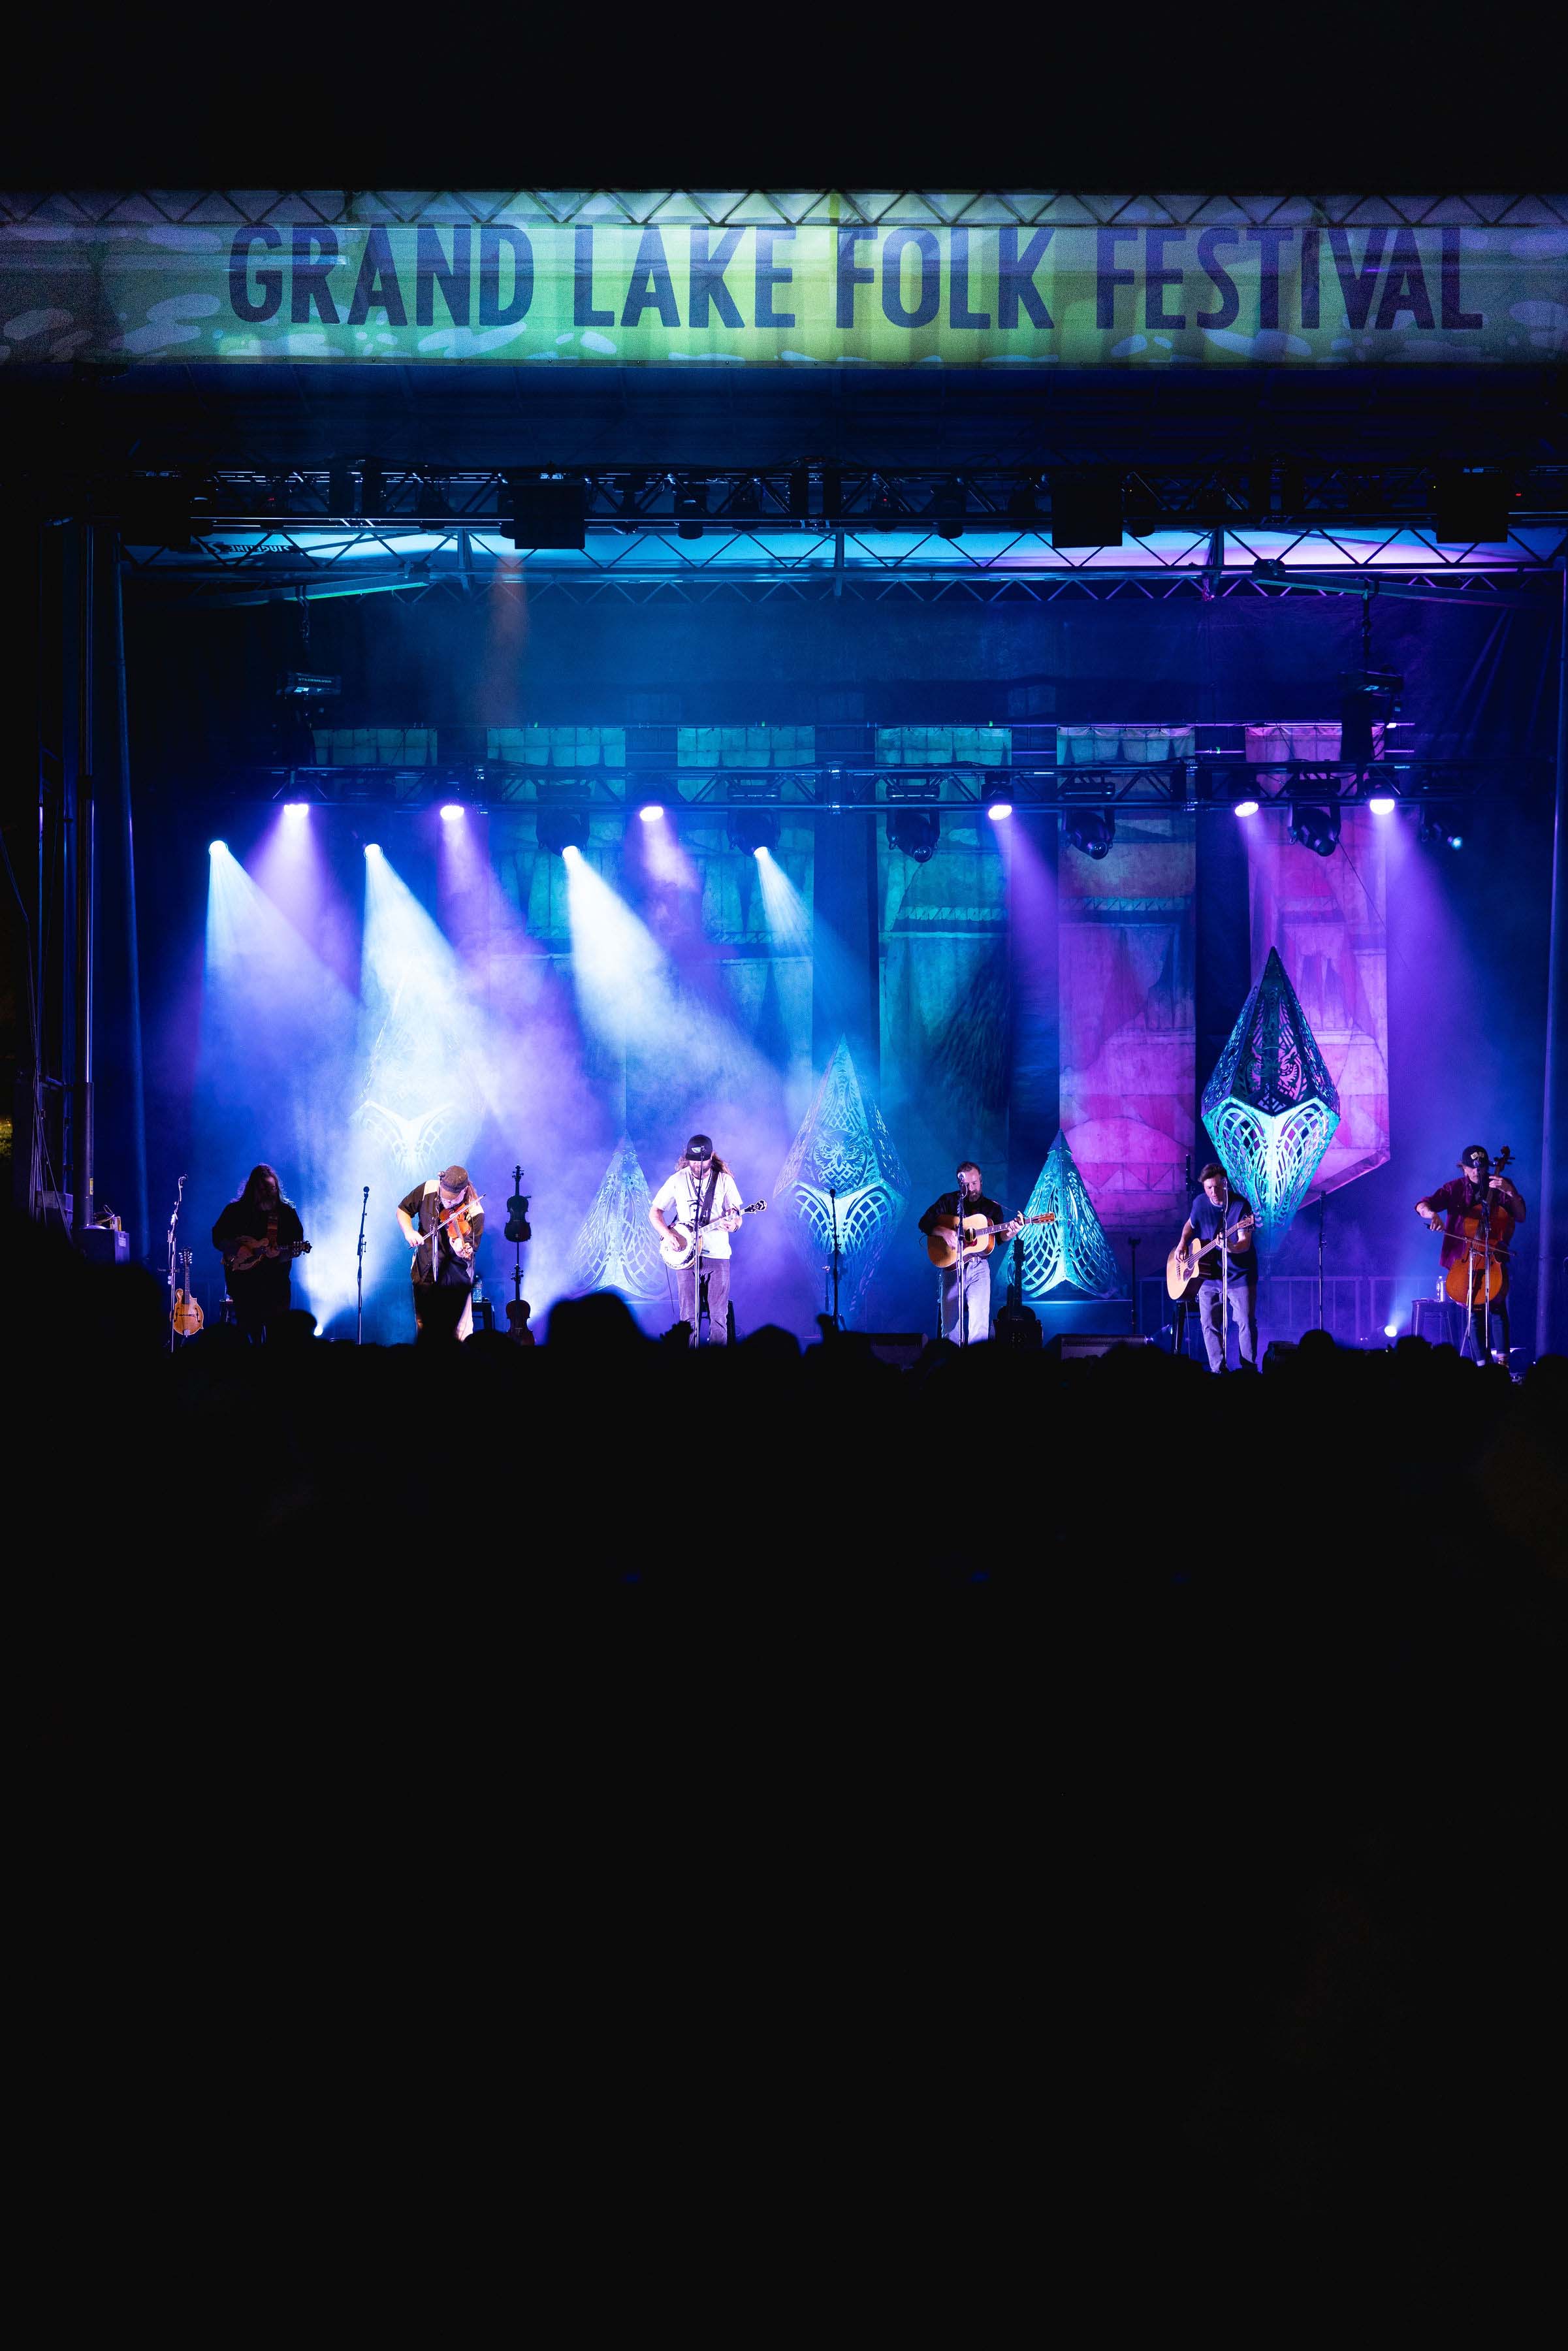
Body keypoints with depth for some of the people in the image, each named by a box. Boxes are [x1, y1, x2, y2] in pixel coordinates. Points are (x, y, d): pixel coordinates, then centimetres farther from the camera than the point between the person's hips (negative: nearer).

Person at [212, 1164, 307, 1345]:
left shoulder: (287, 1212, 5)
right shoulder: (236, 1211, 4)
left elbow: (297, 1242, 1)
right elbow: (218, 1238, 4)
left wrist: (280, 1254, -19)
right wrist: (238, 1250, -13)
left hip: (277, 1284, 0)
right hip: (244, 1284, 0)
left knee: (278, 1334, -2)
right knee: (248, 1332, 1)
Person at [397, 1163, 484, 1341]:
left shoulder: (474, 1213, -19)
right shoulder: (428, 1190, -9)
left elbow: (469, 1253, -21)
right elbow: (403, 1210, 6)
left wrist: (463, 1251, -45)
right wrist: (408, 1231, -12)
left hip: (455, 1280, -3)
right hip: (425, 1273, 3)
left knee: (458, 1335, -1)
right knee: (425, 1330, 13)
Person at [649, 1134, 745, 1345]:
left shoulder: (724, 1180, 4)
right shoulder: (677, 1180, 5)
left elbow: (737, 1216, 3)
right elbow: (655, 1212, 9)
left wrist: (733, 1224, -22)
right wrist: (667, 1233, -9)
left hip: (717, 1254, 0)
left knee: (719, 1316, -2)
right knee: (688, 1316, -1)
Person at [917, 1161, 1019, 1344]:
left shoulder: (992, 1207, 10)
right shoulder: (949, 1201, 7)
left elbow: (1001, 1237, 1)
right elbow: (924, 1223, 1)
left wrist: (1010, 1233, -22)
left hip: (979, 1267, 0)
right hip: (952, 1266, 0)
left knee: (979, 1318, -15)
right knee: (950, 1322, -1)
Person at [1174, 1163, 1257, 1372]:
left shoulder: (1240, 1205, -14)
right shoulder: (1200, 1203, 1)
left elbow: (1245, 1243, -21)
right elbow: (1190, 1225, 22)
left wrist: (1230, 1247, -42)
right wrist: (1183, 1243, 3)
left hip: (1239, 1275, -5)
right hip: (1208, 1275, 5)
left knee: (1246, 1322, -8)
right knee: (1209, 1325, 4)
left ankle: (1249, 1370, -1)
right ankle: (1218, 1371, 11)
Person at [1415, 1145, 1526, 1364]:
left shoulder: (1502, 1184, 2)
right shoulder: (1455, 1188, 2)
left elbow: (1520, 1217, -6)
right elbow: (1422, 1206, -8)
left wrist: (1510, 1192, -21)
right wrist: (1431, 1213, -31)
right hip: (1464, 1258, 1)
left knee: (1497, 1305, -17)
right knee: (1474, 1310, -6)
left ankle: (1502, 1359, -16)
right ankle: (1481, 1363, -1)